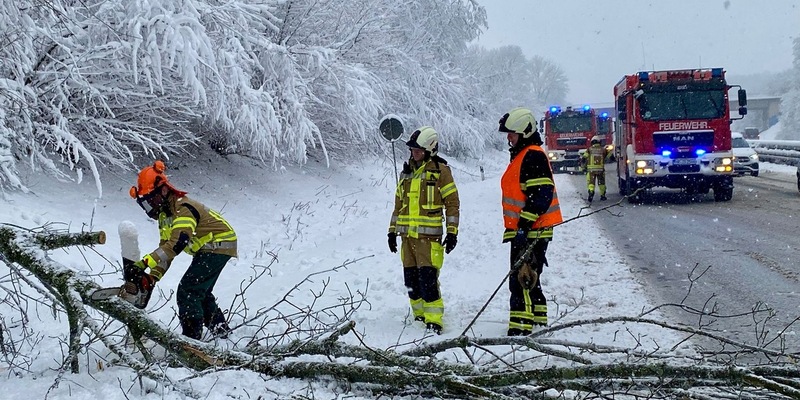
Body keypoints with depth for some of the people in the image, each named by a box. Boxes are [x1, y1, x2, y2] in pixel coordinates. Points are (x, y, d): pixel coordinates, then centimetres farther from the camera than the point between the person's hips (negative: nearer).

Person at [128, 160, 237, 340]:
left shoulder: (183, 208, -27)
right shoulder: (164, 215, 5)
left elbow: (176, 244, -40)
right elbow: (165, 249, 4)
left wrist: (143, 263, -48)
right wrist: (153, 278, -11)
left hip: (220, 245, -11)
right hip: (205, 249, 11)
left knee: (187, 291, -15)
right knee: (200, 291, 21)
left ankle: (192, 338, -13)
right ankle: (221, 330, 34)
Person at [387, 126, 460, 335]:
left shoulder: (440, 170, -2)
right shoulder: (407, 171, 16)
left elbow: (452, 203, -3)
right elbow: (399, 203, 22)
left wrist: (452, 232, -8)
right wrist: (392, 230, 19)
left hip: (429, 234, -6)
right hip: (407, 233, 6)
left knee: (428, 277, -13)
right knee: (411, 278, 8)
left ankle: (434, 319, -10)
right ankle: (420, 314, 19)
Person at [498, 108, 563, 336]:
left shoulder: (533, 156, -14)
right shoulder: (522, 155, 20)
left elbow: (541, 195, -23)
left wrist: (525, 223, -25)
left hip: (532, 231, -11)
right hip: (525, 230, 11)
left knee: (522, 279, -13)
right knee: (528, 278, 18)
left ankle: (520, 328, -14)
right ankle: (538, 321, 29)